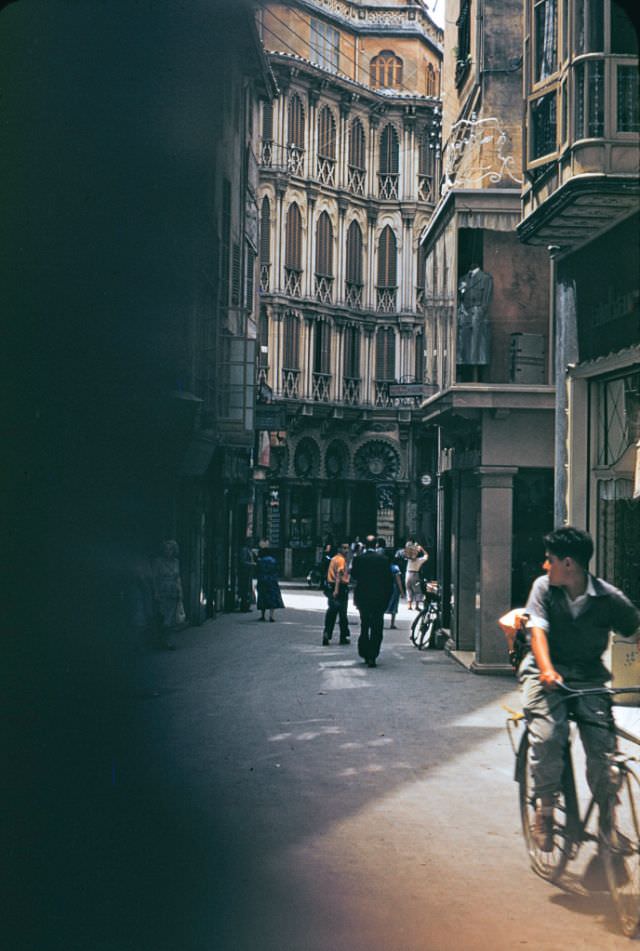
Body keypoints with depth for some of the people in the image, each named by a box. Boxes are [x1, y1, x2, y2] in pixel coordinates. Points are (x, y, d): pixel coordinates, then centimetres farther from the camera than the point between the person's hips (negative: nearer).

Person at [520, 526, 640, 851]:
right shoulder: (543, 587, -3)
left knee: (602, 744, -15)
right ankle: (544, 808, -7)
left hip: (589, 675, 0)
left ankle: (606, 811, 11)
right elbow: (538, 629, -13)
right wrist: (546, 670, -30)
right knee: (547, 737, -25)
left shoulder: (608, 597, -5)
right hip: (548, 672, 0)